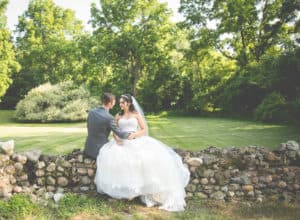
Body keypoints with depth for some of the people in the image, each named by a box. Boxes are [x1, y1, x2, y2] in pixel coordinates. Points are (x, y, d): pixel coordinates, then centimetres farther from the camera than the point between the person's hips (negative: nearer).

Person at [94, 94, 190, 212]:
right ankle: (127, 189, -27)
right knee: (115, 158, -31)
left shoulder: (137, 114, 10)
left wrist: (133, 135, -13)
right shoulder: (118, 116, 16)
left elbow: (144, 130, 3)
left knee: (150, 157, -29)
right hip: (122, 142, 2)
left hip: (136, 141, -2)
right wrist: (117, 138, -11)